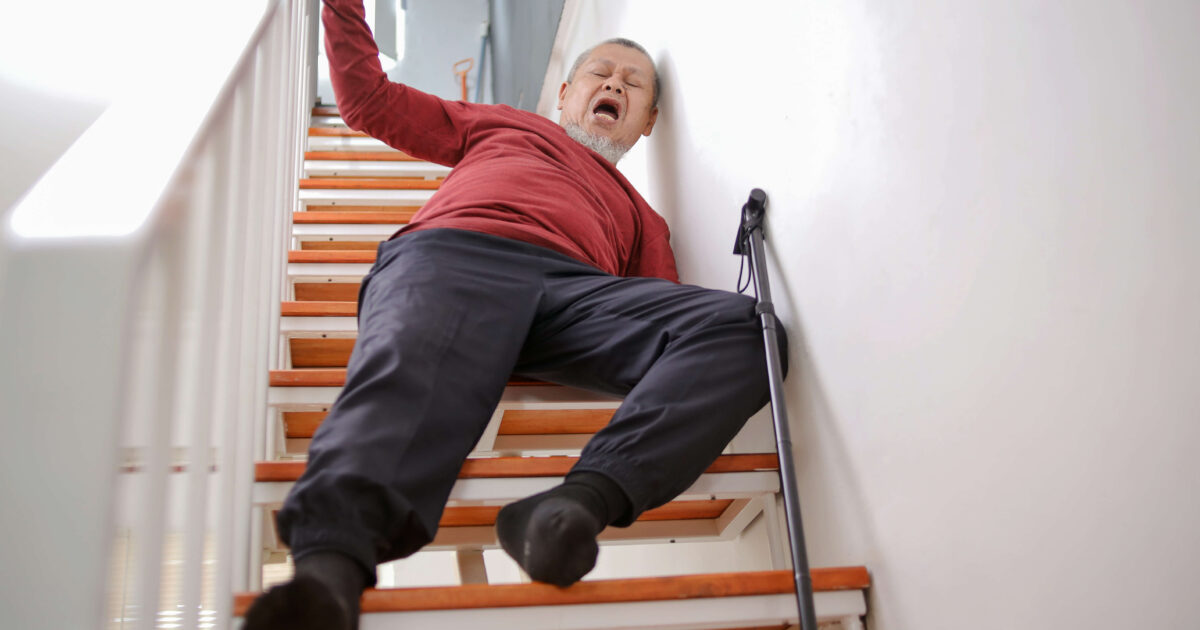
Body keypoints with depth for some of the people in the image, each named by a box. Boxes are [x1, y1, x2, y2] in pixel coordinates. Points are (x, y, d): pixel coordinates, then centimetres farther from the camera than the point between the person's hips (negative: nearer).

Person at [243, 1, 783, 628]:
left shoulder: (641, 219, 39)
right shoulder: (503, 124, 41)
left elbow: (665, 317, 22)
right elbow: (370, 101, 39)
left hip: (577, 287, 2)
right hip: (453, 253, -1)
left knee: (739, 324, -26)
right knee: (414, 383, -37)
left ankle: (583, 498, -46)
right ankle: (329, 569, -61)